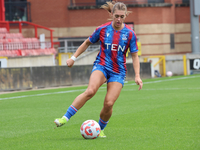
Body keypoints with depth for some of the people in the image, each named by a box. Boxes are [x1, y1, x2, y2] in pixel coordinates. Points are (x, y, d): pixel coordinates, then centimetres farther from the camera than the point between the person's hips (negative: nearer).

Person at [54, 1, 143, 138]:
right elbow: (87, 43, 14)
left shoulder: (130, 34, -1)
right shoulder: (103, 29, -1)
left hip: (118, 71, 1)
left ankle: (100, 129, 15)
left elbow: (134, 56, 5)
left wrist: (137, 76, -5)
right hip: (101, 65, -1)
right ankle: (65, 118, -28)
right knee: (90, 91, -30)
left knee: (109, 103, -13)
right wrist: (74, 57, 13)